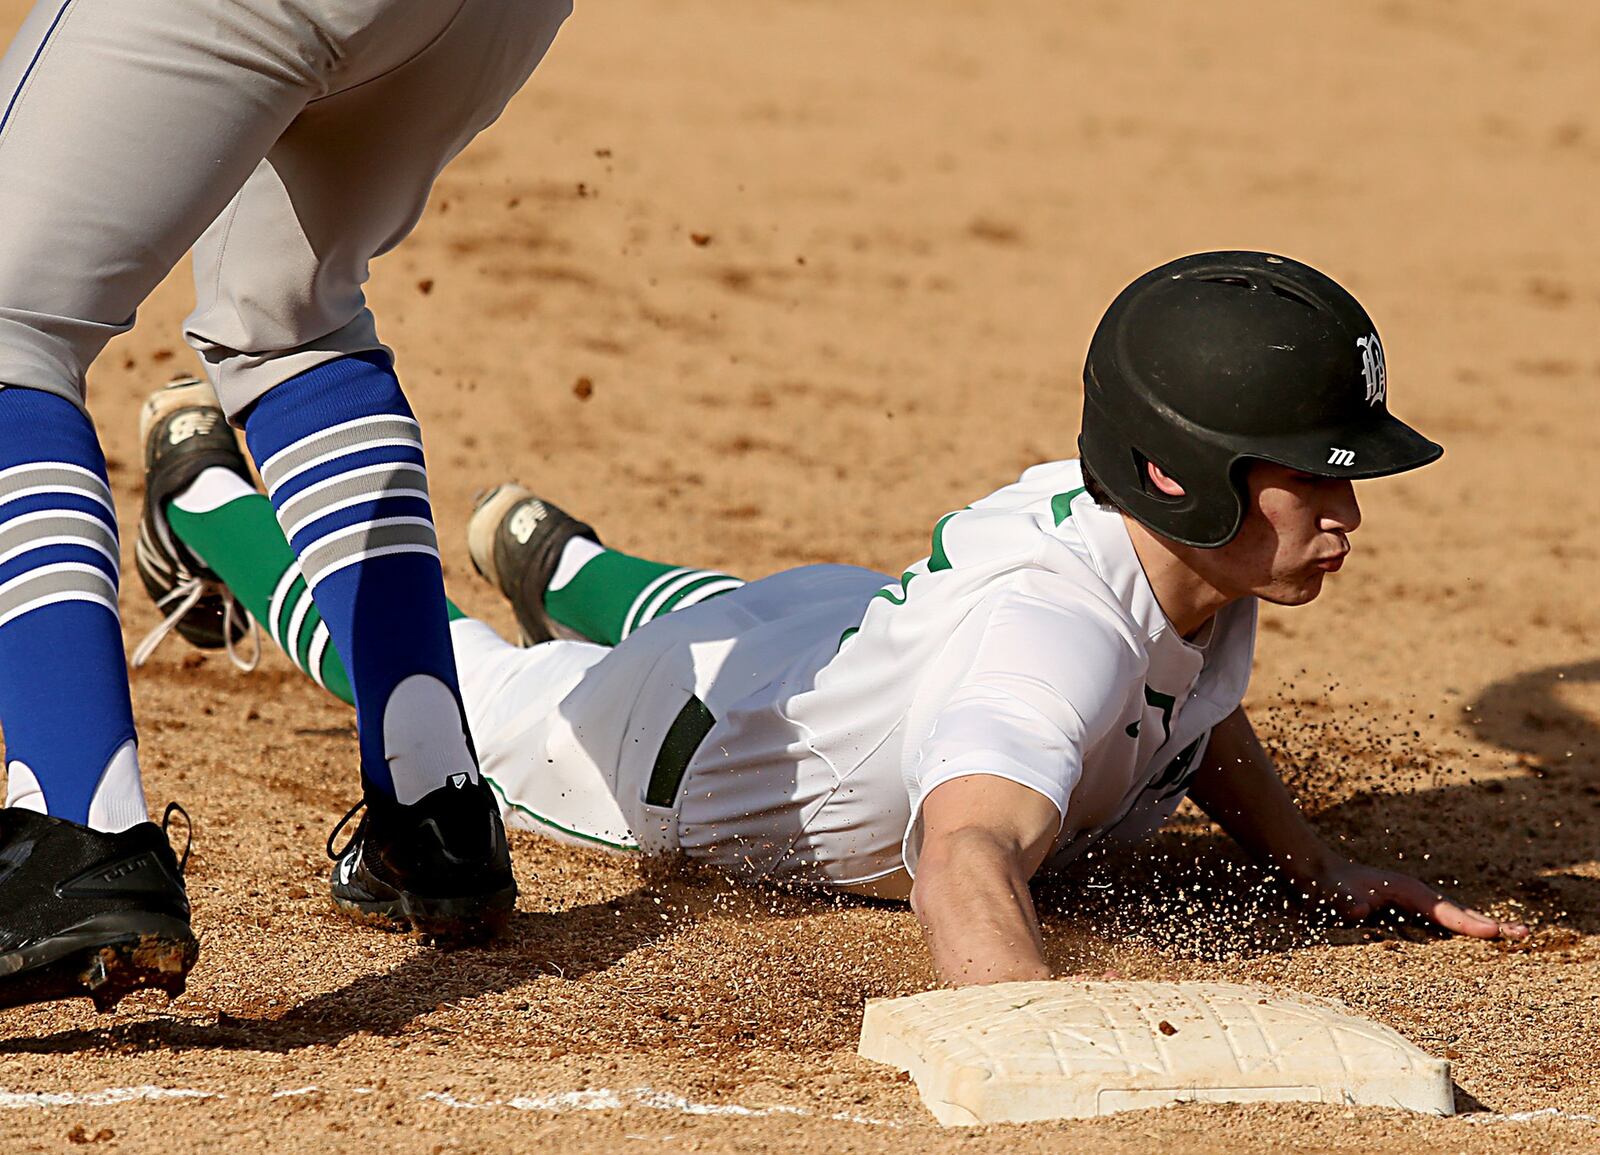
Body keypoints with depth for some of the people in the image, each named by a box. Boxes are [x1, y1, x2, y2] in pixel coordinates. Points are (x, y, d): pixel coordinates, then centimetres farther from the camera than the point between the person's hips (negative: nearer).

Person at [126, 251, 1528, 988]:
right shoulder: (1058, 627, -50)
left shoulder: (1190, 538, -23)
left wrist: (1314, 860, -11)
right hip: (668, 751, -6)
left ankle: (551, 556, 72)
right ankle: (205, 479, 49)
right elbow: (966, 853, -70)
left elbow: (1191, 708, 2)